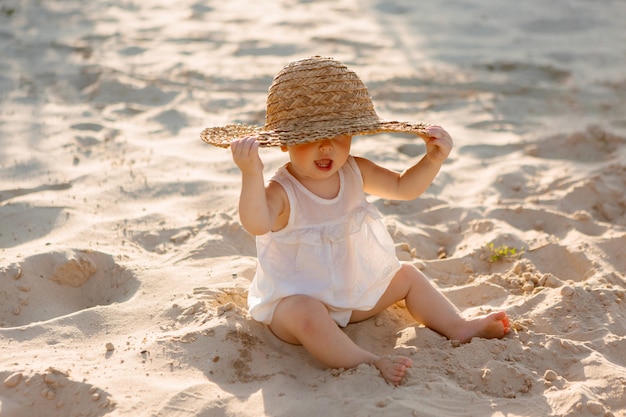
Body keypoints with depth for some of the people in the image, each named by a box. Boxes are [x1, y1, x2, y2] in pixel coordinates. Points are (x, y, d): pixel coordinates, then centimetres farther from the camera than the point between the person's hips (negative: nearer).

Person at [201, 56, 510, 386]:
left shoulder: (355, 173, -4)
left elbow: (403, 188, 7)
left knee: (408, 276, 9)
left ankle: (458, 327, 13)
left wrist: (433, 160, -11)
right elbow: (256, 224, -48)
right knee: (307, 316, -39)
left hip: (357, 290, 7)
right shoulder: (281, 192, -26)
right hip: (296, 299, -7)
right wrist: (251, 175, -64)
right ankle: (369, 363, -40)